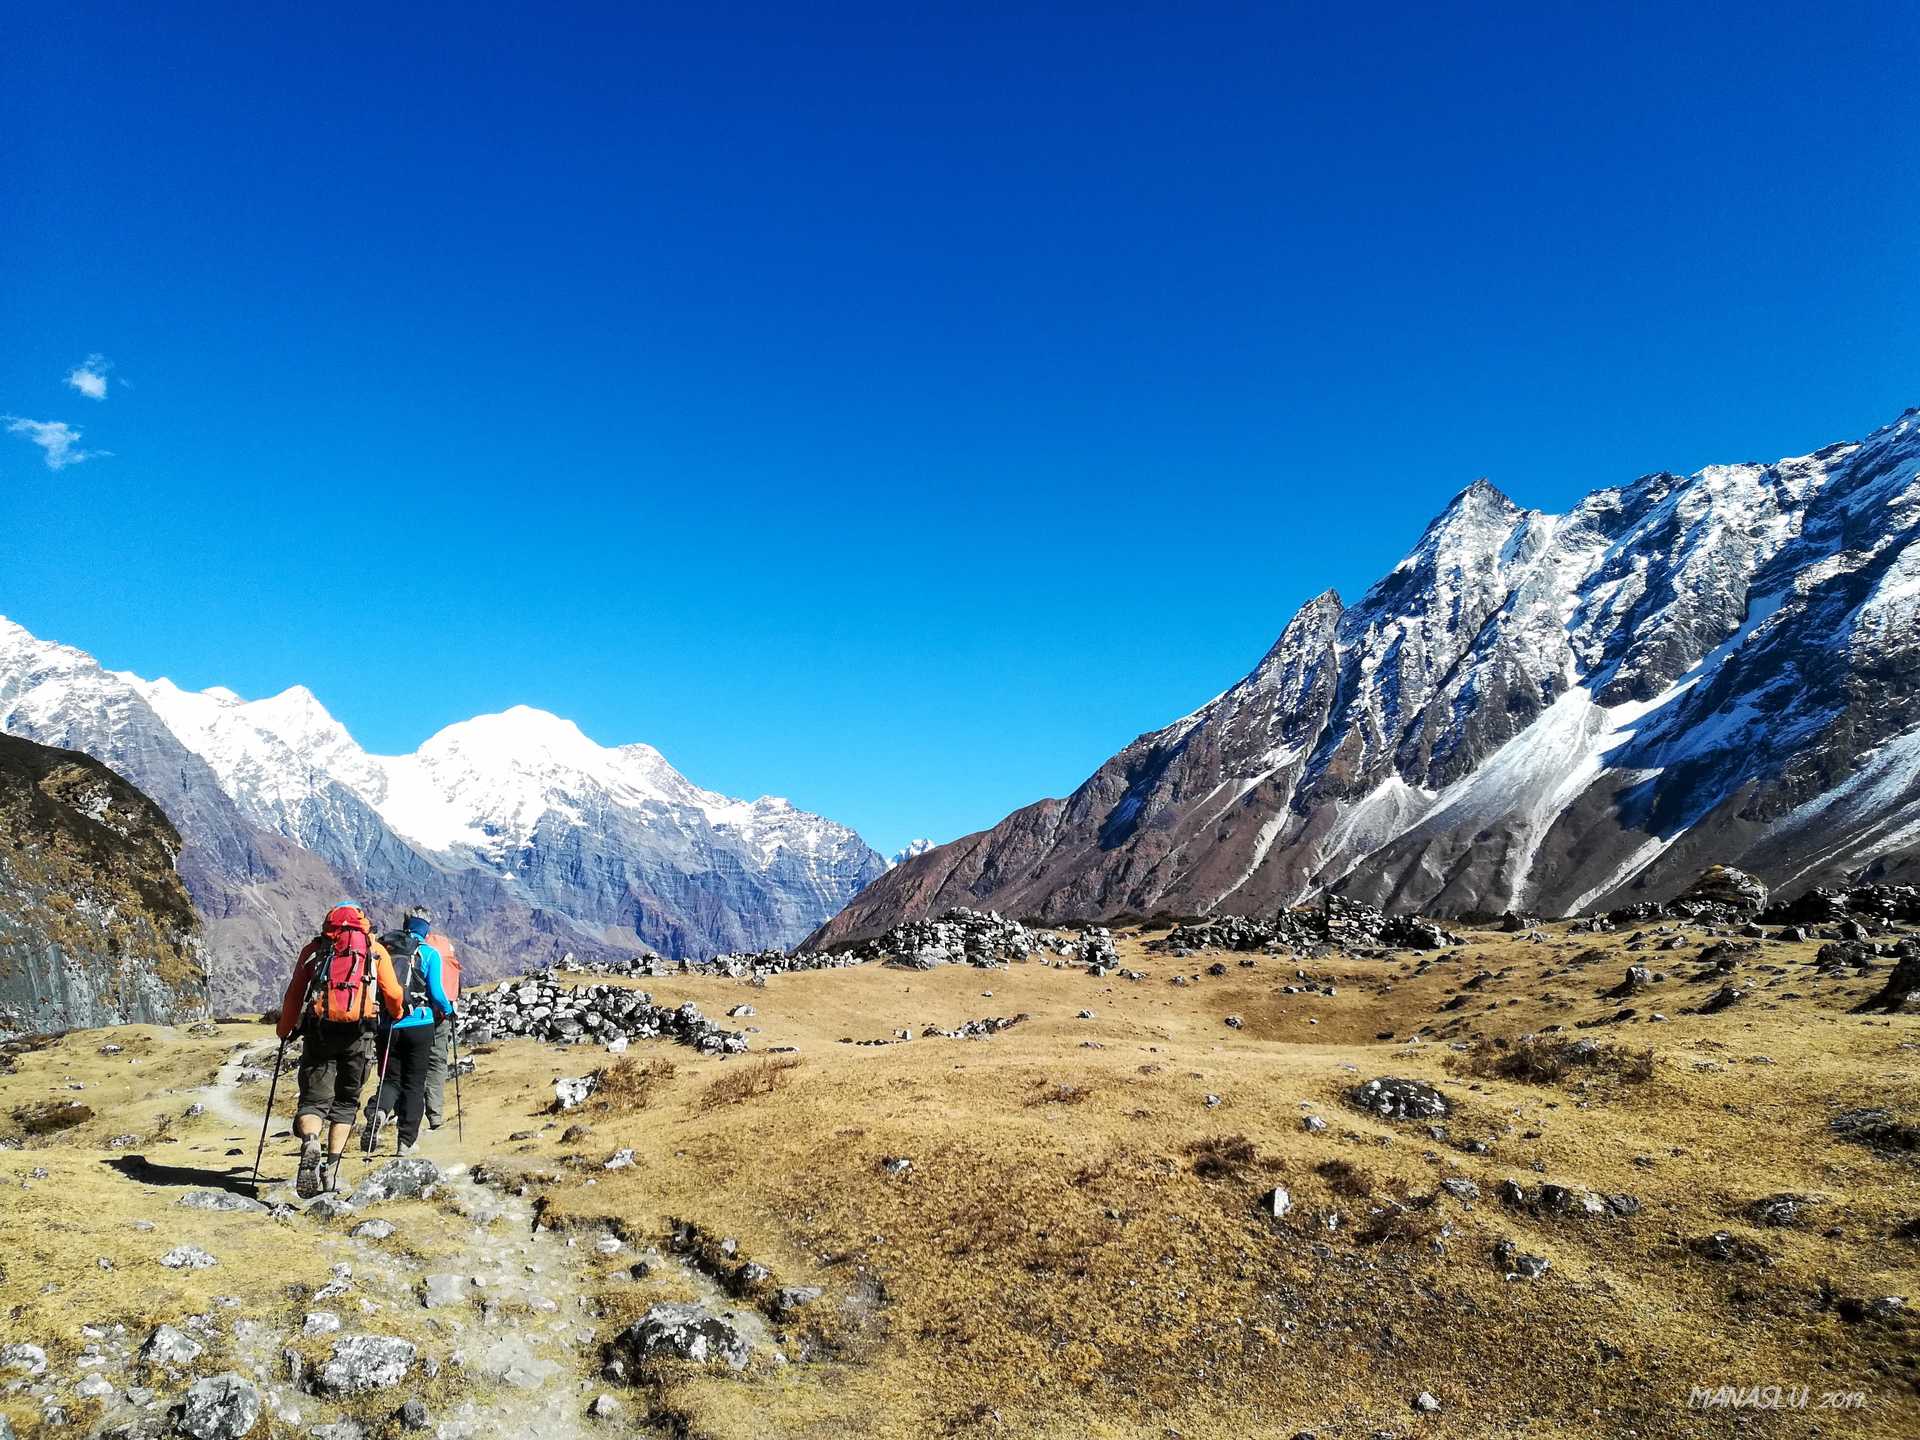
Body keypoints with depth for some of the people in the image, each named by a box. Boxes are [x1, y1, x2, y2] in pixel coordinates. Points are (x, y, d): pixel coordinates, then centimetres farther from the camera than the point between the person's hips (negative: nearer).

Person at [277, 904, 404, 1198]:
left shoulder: (314, 948, 17)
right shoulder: (375, 949, 15)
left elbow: (293, 994, 12)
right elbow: (392, 994, 8)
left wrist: (284, 1030, 24)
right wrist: (397, 1015, 29)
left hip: (317, 1031, 0)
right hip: (358, 1033, 0)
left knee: (313, 1099, 3)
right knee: (345, 1101, 13)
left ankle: (310, 1142, -27)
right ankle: (331, 1169, 6)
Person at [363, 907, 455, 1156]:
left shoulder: (382, 948, 5)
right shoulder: (429, 953, -4)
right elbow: (436, 991, -8)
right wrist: (448, 1009, 11)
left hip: (387, 1025, 2)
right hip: (419, 1025, -2)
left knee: (391, 1079, 13)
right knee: (414, 1083, 8)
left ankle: (377, 1111, -19)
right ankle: (407, 1140, 9)